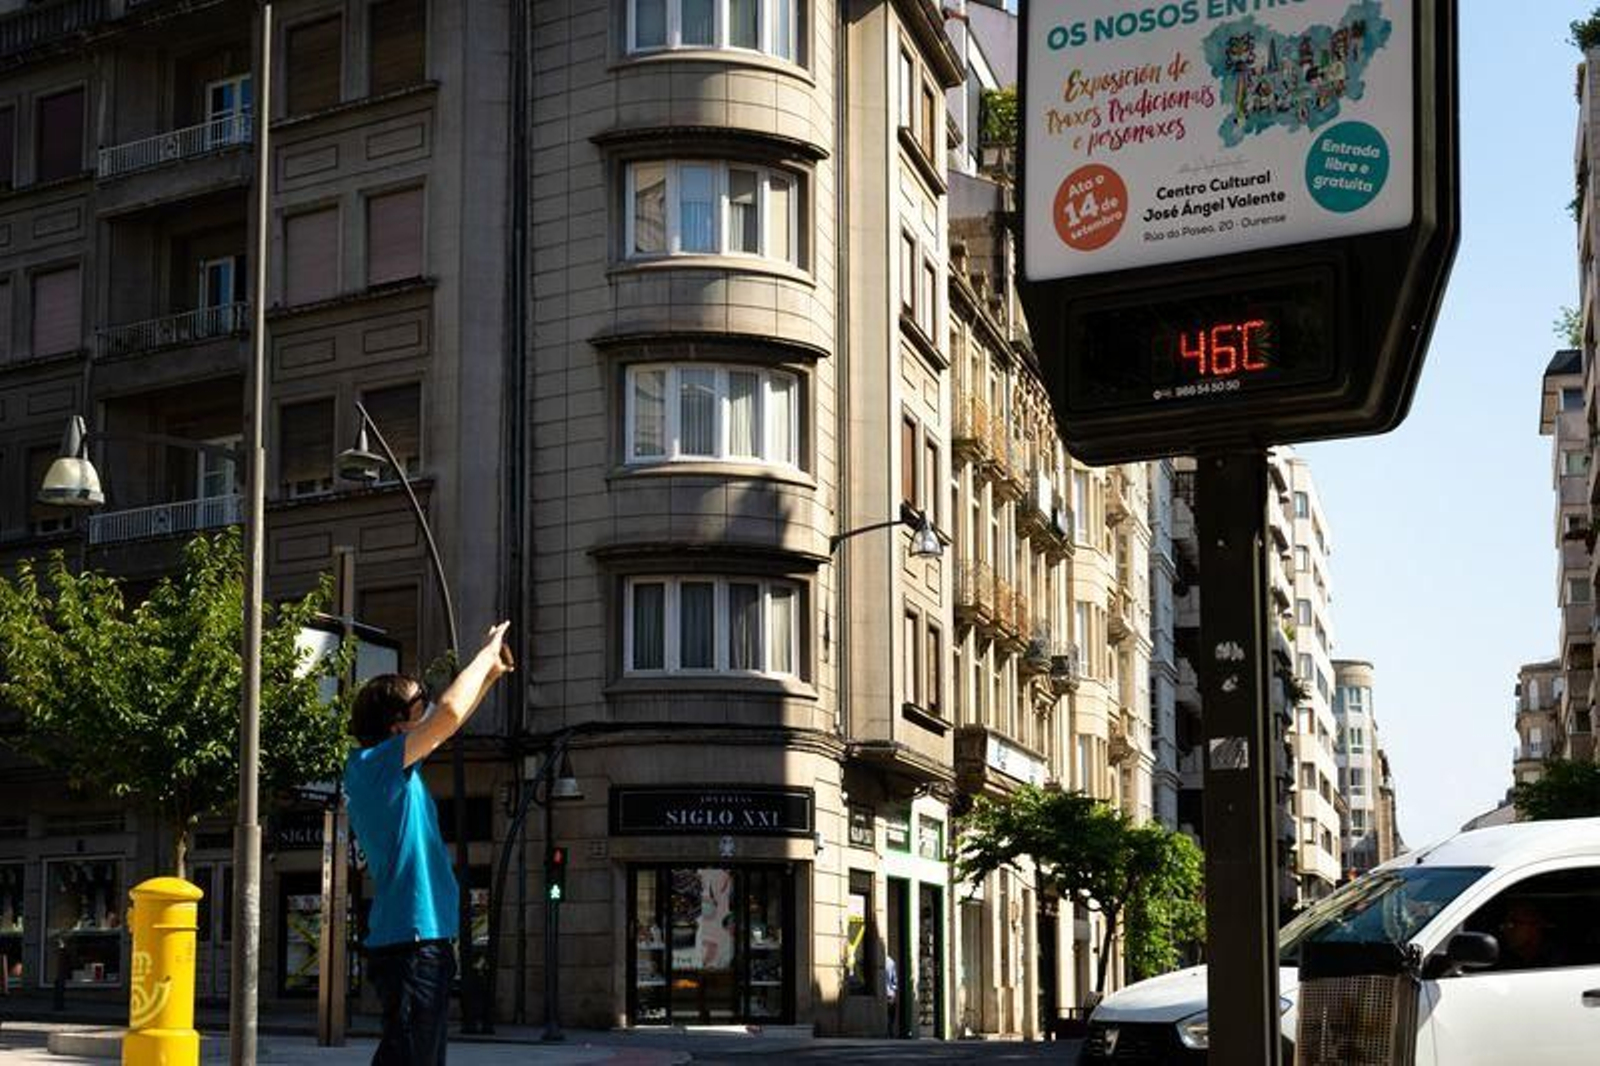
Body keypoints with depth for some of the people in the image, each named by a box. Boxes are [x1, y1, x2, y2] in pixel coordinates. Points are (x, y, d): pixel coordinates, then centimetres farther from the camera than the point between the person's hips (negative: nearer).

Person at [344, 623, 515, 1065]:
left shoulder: (394, 769, 15)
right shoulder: (372, 764, -12)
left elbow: (445, 722, 30)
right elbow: (449, 715, -20)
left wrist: (490, 675, 24)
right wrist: (485, 655, -7)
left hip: (424, 940, 10)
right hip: (409, 941, -10)